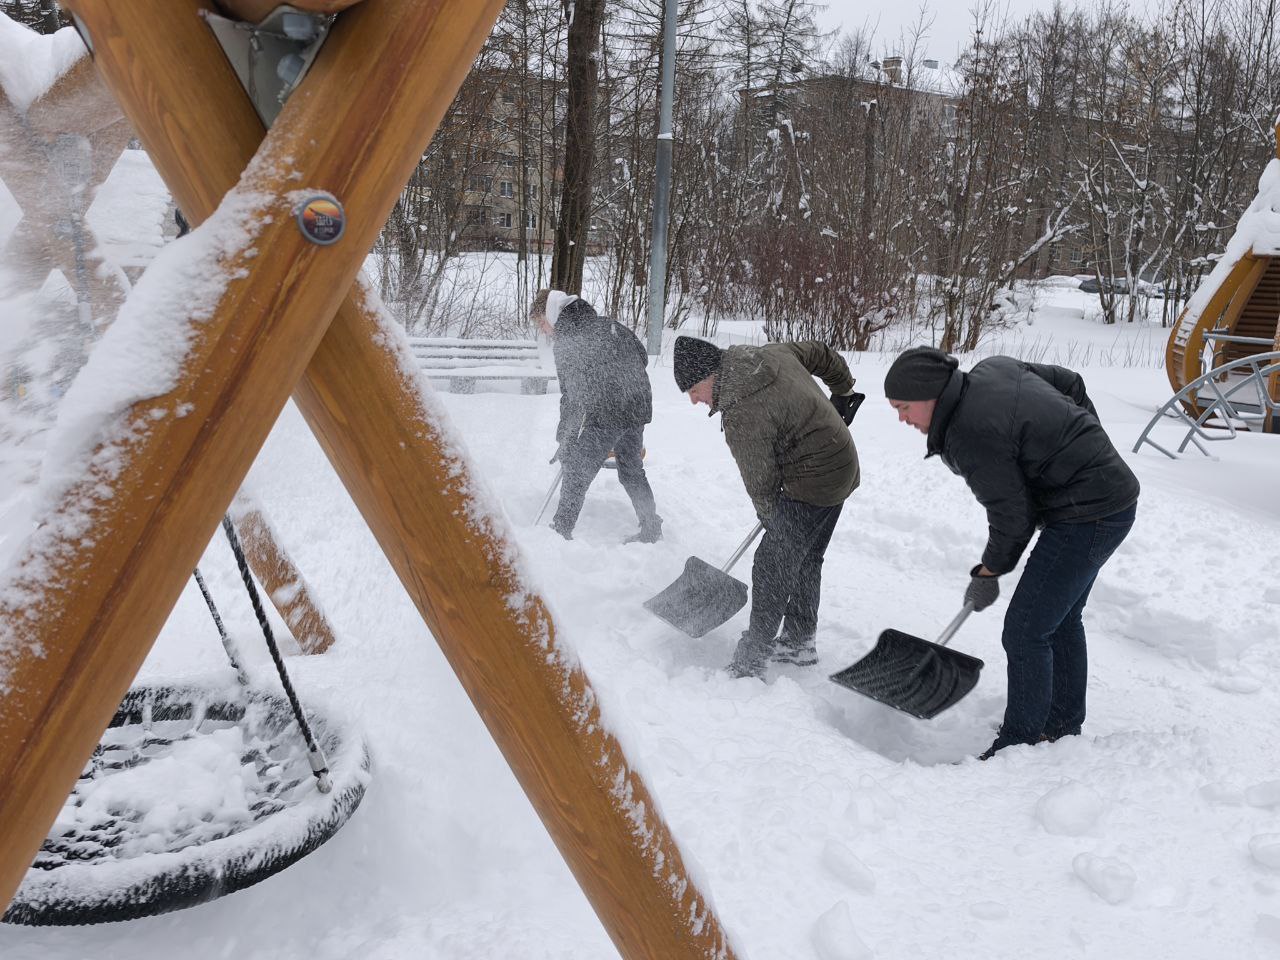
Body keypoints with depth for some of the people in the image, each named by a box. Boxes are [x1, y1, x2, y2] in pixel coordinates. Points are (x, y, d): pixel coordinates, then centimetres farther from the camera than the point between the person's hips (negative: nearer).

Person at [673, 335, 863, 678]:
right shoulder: (771, 353, 0)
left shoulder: (741, 417, -25)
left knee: (772, 566, -7)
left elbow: (761, 483, -14)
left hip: (813, 485, -10)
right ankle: (801, 642, 32)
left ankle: (748, 663, -1)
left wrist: (771, 519, 6)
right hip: (842, 467, 10)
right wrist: (843, 391, 32)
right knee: (806, 559, 20)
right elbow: (820, 353, 16)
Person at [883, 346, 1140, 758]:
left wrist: (989, 573, -3)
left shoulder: (971, 436, -25)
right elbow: (1070, 381, 15)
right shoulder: (993, 368, 3)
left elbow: (1011, 516, -19)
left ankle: (1020, 744, 4)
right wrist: (1084, 440, 26)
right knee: (1061, 621, 21)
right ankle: (1062, 728, 35)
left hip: (1087, 516, -11)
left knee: (1025, 632, -7)